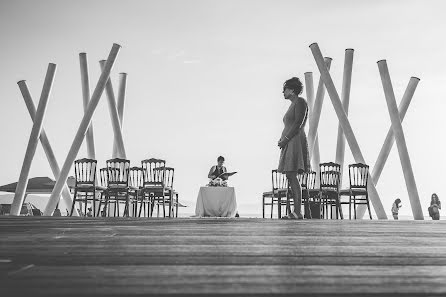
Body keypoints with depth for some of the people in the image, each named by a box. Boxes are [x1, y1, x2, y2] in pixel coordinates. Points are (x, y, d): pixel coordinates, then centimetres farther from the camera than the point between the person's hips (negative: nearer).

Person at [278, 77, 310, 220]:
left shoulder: (300, 101, -4)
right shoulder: (293, 104, 24)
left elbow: (298, 124, -15)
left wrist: (285, 139, -15)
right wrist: (282, 140, 7)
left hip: (295, 142, -10)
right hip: (289, 144, 10)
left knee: (292, 176, -15)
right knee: (291, 177, 4)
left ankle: (298, 212, -18)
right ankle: (296, 211, 3)